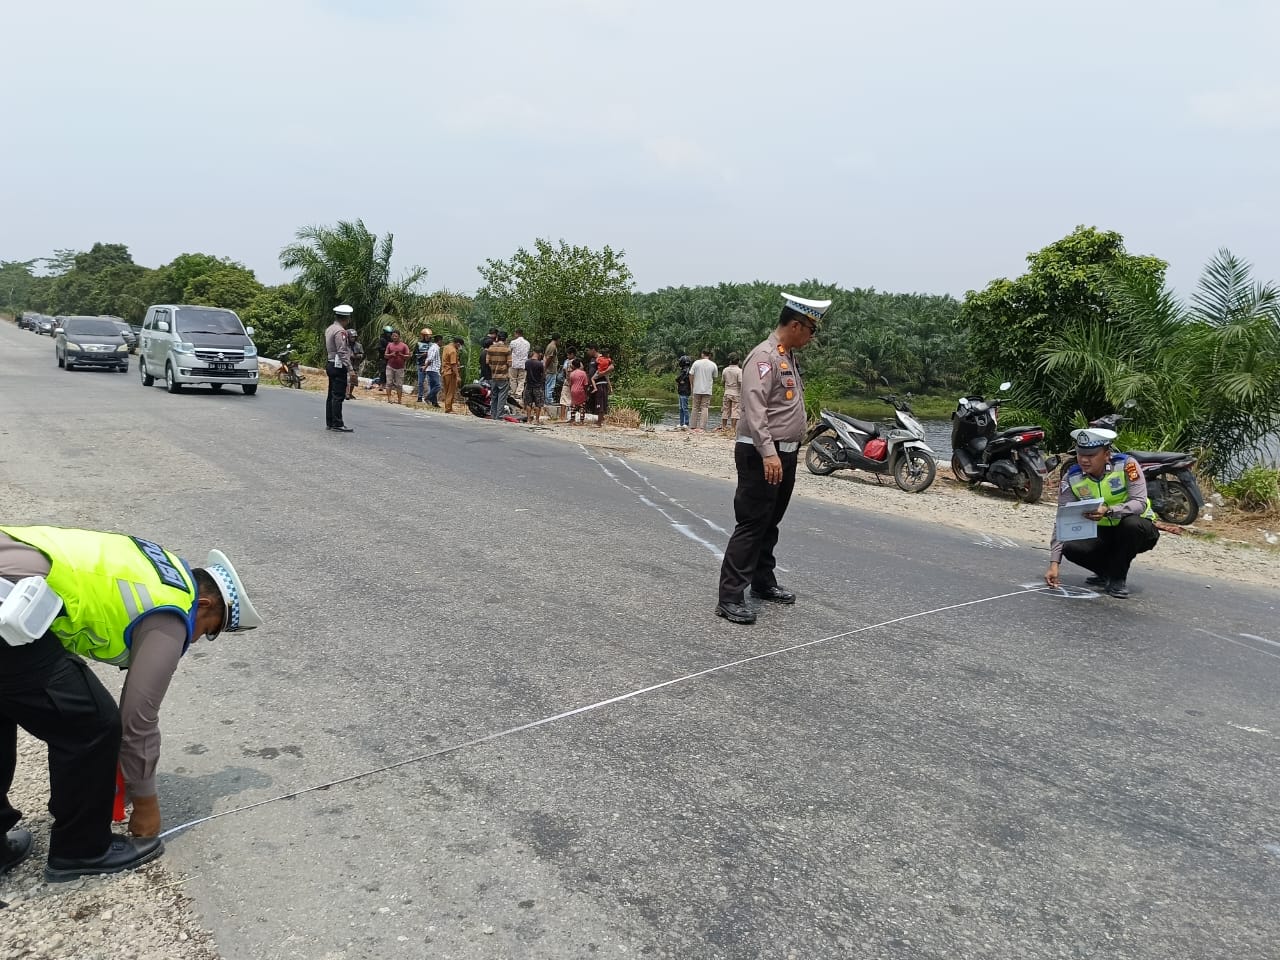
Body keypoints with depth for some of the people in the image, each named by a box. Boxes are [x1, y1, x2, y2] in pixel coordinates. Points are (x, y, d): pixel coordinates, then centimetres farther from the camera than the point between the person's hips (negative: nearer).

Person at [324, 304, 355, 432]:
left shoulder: (329, 329, 14)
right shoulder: (340, 331, -16)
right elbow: (342, 351, -22)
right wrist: (350, 368, -22)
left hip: (330, 365, 10)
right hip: (339, 366, -10)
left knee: (331, 395, 12)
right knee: (338, 396, -9)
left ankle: (329, 423, 16)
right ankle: (337, 424, -9)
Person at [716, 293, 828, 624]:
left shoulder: (788, 357, 16)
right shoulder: (764, 356, -15)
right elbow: (754, 408, -26)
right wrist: (768, 452, -33)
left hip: (784, 454, 9)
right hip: (762, 456, -9)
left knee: (769, 524, 17)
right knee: (751, 525, -10)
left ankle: (763, 583, 29)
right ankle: (730, 598, -7)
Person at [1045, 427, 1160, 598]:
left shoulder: (1126, 465, -20)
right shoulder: (1071, 478, -13)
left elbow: (1139, 503, -28)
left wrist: (1108, 511, -48)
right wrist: (1054, 563, -24)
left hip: (1138, 530, -3)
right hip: (1101, 532, 3)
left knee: (1132, 523, -37)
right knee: (1071, 548, -26)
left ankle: (1118, 578, -12)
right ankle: (1106, 572, 8)